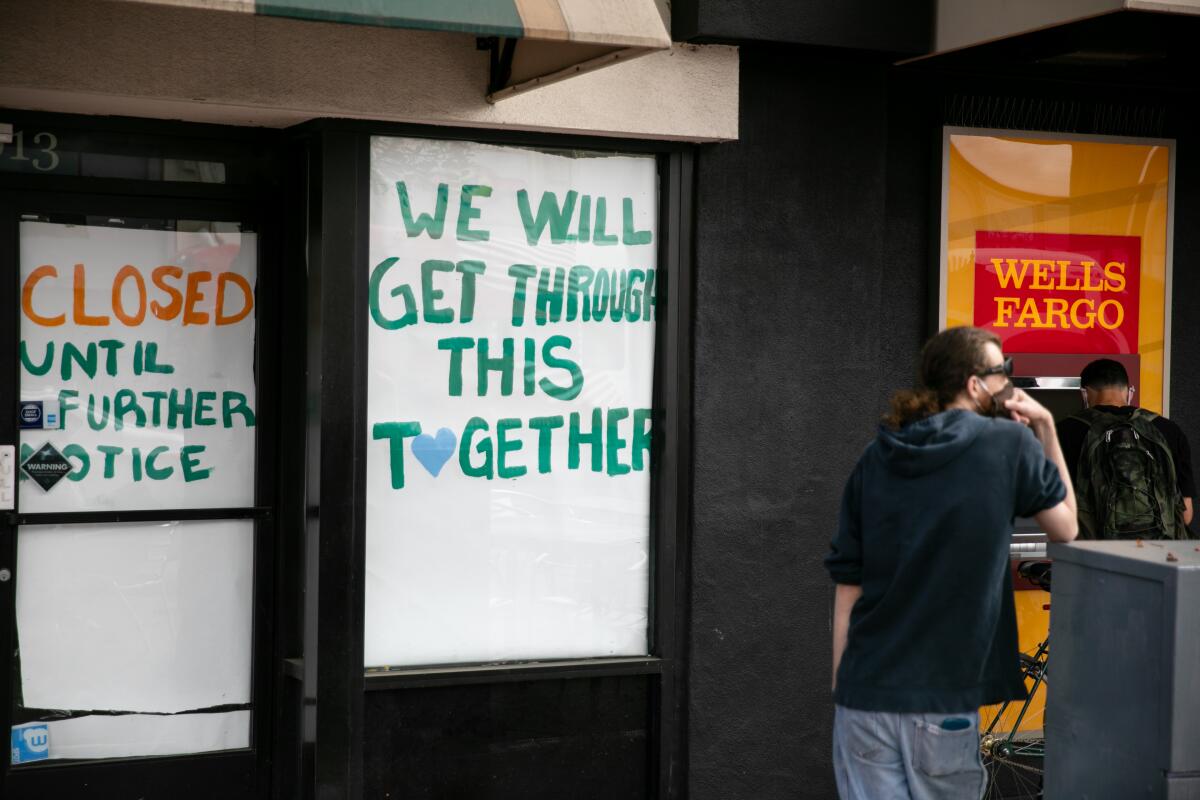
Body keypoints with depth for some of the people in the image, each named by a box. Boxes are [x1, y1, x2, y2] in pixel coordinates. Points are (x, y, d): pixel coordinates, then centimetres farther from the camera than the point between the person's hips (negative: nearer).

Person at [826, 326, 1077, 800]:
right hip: (940, 699, -3)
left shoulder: (875, 458, 7)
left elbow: (847, 586, 7)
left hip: (865, 694, 3)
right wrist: (1045, 428, 13)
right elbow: (1066, 528, 11)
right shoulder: (1009, 444, -4)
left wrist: (842, 689, 13)